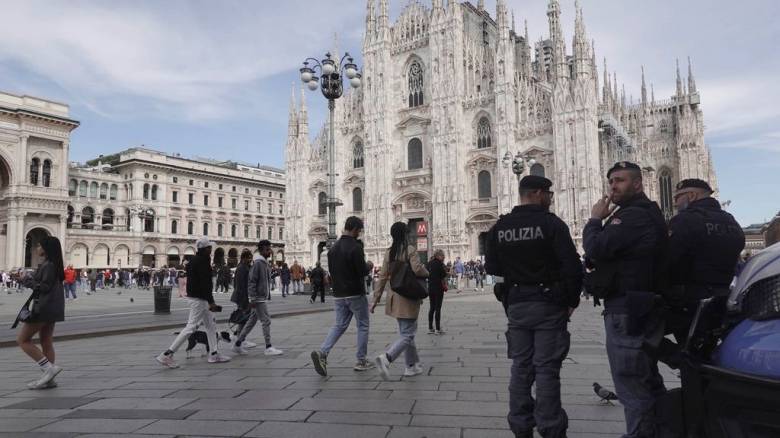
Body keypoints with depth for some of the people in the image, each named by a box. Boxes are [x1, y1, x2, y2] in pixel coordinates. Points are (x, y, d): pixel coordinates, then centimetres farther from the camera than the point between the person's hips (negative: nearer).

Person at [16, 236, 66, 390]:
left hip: (44, 308, -10)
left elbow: (45, 287, -20)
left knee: (22, 340, -1)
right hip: (51, 309, 10)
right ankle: (49, 379, 13)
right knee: (46, 343, 11)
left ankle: (49, 368, -7)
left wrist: (28, 281, -9)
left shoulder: (48, 265, -15)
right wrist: (30, 280, 7)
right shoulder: (52, 265, 15)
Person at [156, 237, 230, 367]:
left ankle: (214, 354, 19)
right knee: (191, 327, -8)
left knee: (210, 325, 14)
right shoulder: (203, 261, -17)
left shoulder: (194, 260, 13)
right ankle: (167, 354, -6)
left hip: (193, 296, 11)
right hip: (199, 298, -11)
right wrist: (211, 302, -23)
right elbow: (205, 283, -22)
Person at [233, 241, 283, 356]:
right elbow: (251, 282, -18)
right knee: (266, 321, -6)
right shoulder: (258, 263, -14)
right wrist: (252, 298, -21)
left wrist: (267, 293, 19)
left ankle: (237, 344, 20)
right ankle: (268, 348, 0)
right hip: (258, 298, -9)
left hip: (262, 297, 9)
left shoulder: (265, 263, 14)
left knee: (252, 321, 13)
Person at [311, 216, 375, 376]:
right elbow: (362, 271, -18)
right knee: (363, 326, 9)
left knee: (339, 325, 12)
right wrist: (369, 266, 2)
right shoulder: (355, 247, -16)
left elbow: (331, 270, 14)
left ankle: (322, 352, -8)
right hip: (355, 295, -6)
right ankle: (361, 361, 14)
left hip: (338, 295, 7)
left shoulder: (333, 248, 9)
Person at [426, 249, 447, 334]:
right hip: (438, 288, -7)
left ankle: (430, 328, 15)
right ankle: (438, 329, 1)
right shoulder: (439, 263, -13)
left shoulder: (429, 263, 8)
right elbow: (443, 277, -13)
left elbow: (427, 275, 10)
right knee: (438, 308, -2)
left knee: (431, 308, 12)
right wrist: (445, 286, 1)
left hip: (430, 288, 7)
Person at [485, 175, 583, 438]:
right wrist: (572, 300, -2)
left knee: (520, 366, 13)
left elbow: (491, 267, 6)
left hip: (515, 305, 4)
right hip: (549, 304, -4)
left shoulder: (500, 227, 3)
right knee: (546, 368, 2)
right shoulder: (551, 223, -11)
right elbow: (572, 266, -15)